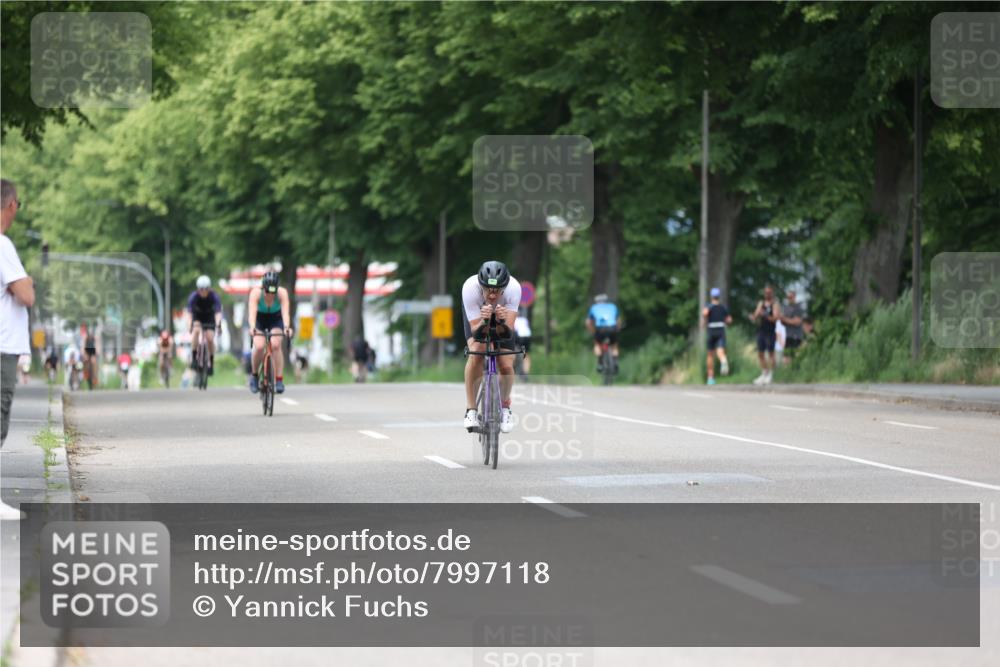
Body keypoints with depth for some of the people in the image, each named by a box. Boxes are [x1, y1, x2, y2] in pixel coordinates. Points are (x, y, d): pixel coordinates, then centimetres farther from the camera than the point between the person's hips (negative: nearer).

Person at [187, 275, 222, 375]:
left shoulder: (214, 297, -28)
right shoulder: (193, 297, -28)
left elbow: (218, 312, -39)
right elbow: (190, 313, -38)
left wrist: (218, 323, -59)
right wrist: (189, 325, -56)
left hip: (209, 319, 0)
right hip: (197, 318, 0)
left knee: (210, 339, -17)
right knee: (196, 330, -31)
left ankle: (211, 363, 2)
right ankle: (194, 358, -23)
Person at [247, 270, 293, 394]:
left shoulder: (282, 293, -31)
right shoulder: (256, 293, -32)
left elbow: (285, 312, -41)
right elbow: (252, 312, -42)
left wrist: (286, 327, -59)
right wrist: (252, 327, -60)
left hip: (275, 319, 0)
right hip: (260, 319, 0)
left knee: (275, 345, -24)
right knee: (259, 346, -22)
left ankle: (279, 380, -18)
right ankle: (254, 375, 2)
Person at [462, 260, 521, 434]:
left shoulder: (513, 288, -38)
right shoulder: (470, 288, -39)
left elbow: (508, 333, -38)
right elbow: (476, 331, -35)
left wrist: (502, 322, -59)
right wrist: (483, 321, -56)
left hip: (503, 315, 1)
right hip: (476, 315, -1)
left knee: (506, 365, -11)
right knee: (476, 353, -26)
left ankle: (505, 406, 18)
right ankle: (471, 410, -13)